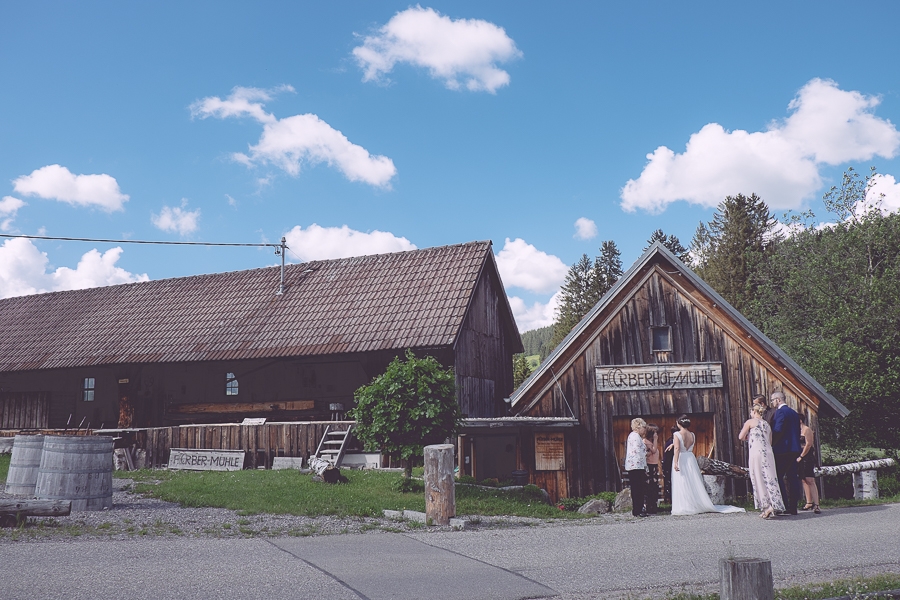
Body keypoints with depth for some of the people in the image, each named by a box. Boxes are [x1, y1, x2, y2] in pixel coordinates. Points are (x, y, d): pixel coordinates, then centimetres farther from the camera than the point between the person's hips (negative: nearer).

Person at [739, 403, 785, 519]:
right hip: (768, 453, 6)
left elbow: (741, 437, -1)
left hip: (757, 453, -6)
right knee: (768, 478, 5)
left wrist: (748, 437, 19)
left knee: (759, 479, -3)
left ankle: (767, 506, -9)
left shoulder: (750, 421, 2)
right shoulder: (767, 424, 19)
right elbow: (770, 442, 19)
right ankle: (773, 504, 1)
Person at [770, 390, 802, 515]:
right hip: (794, 450, 9)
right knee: (792, 477, 8)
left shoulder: (780, 411, -11)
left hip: (782, 450, -9)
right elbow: (798, 431, 19)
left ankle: (783, 506, -8)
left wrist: (771, 444, -9)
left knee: (778, 477, -5)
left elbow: (777, 430, -18)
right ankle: (793, 507, 9)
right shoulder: (794, 413, 17)